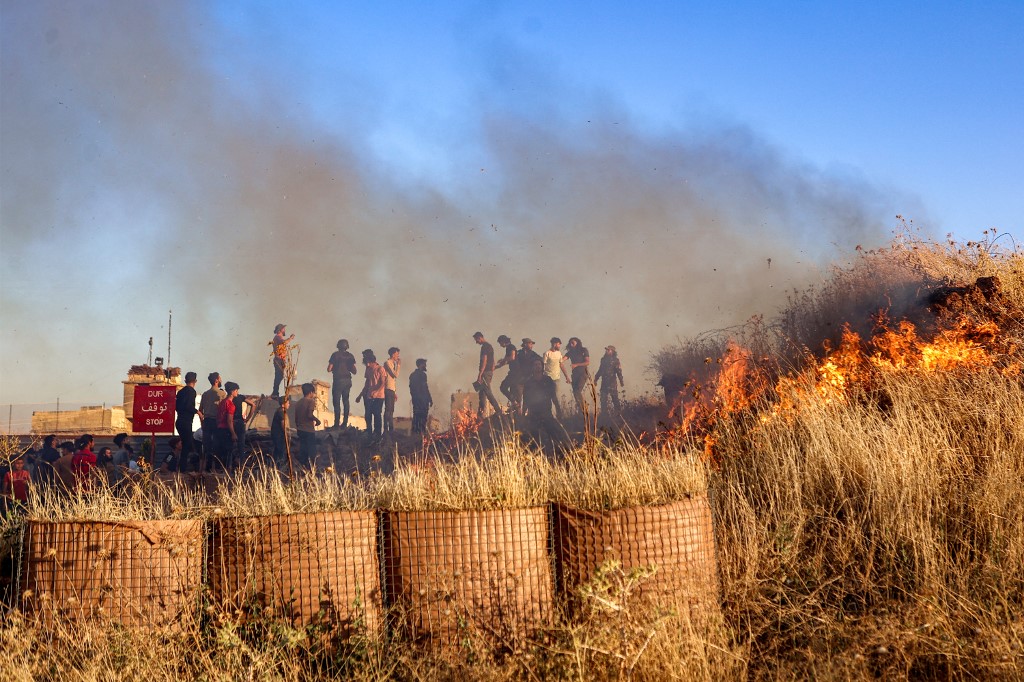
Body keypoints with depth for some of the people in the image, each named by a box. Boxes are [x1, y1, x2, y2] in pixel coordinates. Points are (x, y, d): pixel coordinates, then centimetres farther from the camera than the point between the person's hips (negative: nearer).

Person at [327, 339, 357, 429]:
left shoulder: (335, 355, -6)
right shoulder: (350, 356, 6)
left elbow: (329, 369, -7)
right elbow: (354, 371, 6)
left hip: (338, 380, -5)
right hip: (348, 381, 5)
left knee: (336, 402, -2)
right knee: (346, 401, 15)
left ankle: (337, 424, -8)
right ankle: (345, 423, 12)